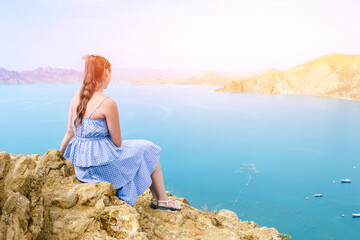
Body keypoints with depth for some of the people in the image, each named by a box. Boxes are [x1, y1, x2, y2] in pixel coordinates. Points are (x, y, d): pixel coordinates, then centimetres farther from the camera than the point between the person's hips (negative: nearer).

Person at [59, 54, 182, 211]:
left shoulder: (77, 95, 1)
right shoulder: (108, 103, -21)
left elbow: (70, 132, 6)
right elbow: (117, 142, -13)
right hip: (103, 164, -8)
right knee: (148, 150, 15)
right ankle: (161, 199, 27)